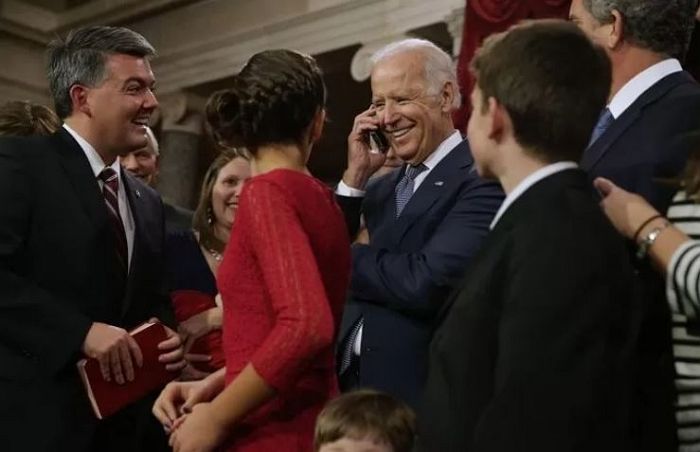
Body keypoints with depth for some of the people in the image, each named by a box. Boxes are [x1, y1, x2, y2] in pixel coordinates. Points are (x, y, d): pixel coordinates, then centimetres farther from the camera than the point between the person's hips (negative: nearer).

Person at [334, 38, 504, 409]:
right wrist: (355, 176, -2)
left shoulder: (484, 179, -14)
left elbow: (427, 284, -25)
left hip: (422, 394, -7)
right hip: (354, 384, 7)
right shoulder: (382, 187, 12)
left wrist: (351, 255, -7)